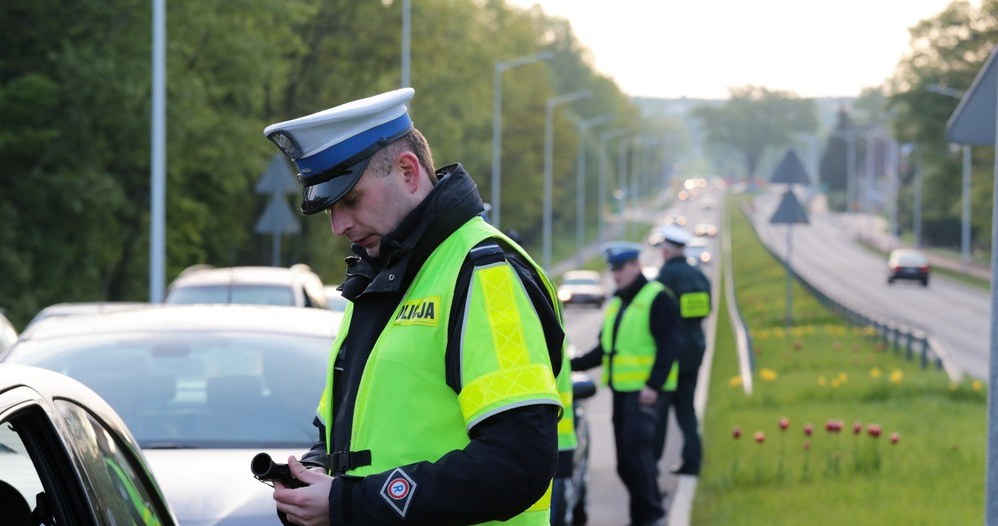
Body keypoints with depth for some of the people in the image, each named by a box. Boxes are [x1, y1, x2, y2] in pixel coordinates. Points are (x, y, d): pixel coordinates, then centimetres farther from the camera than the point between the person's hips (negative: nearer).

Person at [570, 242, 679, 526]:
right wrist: (573, 365, 9)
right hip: (621, 389, 8)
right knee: (625, 461, 5)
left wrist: (654, 385, -20)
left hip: (644, 392, -8)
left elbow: (666, 347, -11)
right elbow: (604, 350, 23)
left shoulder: (657, 298, -4)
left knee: (636, 446, -20)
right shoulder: (616, 303, 21)